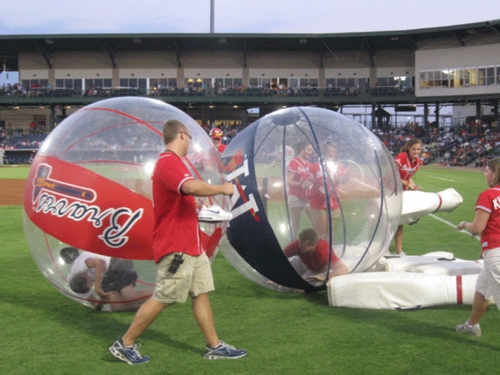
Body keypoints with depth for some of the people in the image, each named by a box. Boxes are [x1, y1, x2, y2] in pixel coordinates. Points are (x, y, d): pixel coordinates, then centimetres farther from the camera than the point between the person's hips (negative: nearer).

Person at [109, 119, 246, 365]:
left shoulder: (170, 162, 14)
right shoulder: (169, 163, -20)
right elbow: (193, 187, -38)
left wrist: (197, 211, 25)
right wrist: (223, 188, -24)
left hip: (189, 245, 10)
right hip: (176, 247, -10)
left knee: (201, 294, 12)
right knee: (162, 299, -2)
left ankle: (214, 346, 18)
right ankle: (125, 345, 10)